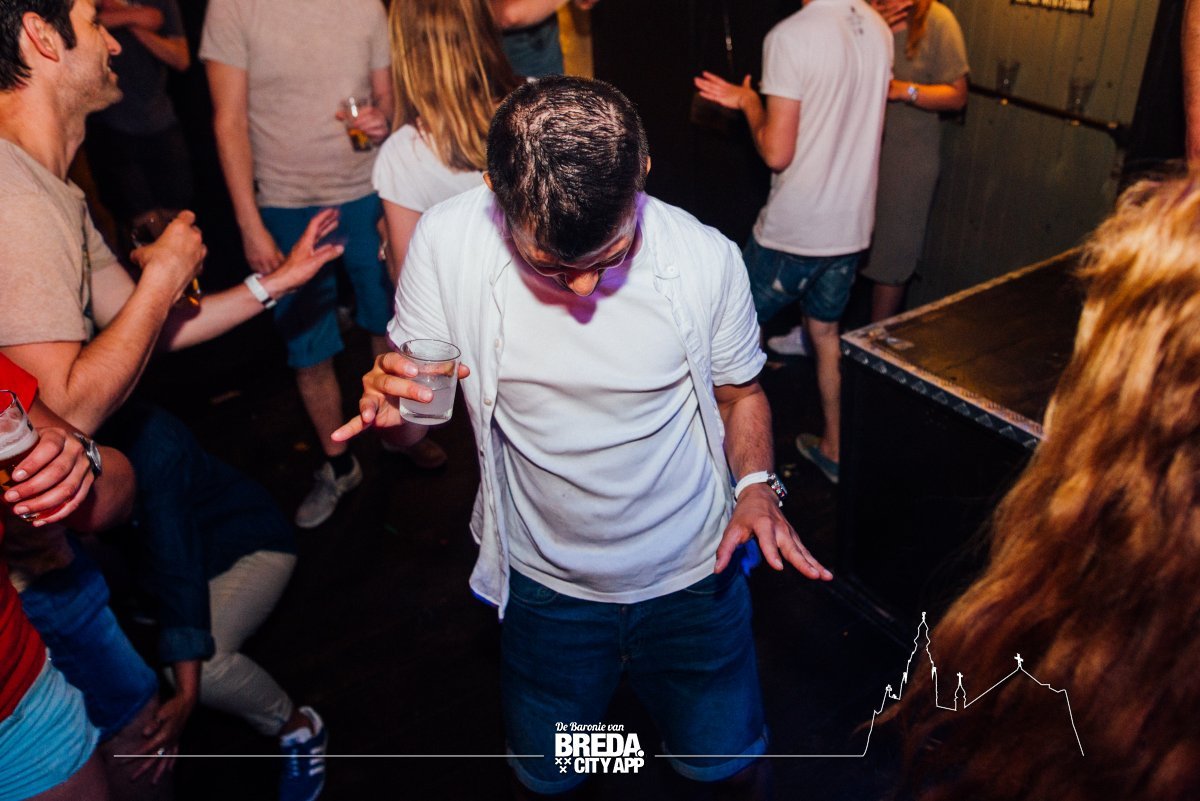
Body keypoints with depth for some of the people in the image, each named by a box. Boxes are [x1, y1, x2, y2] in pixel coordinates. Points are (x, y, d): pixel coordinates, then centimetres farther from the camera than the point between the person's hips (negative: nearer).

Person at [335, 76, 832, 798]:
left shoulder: (708, 259, -19)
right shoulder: (446, 243, -20)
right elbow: (413, 419, -7)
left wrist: (756, 487, -18)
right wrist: (390, 402, -31)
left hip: (692, 576, 0)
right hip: (547, 584, 1)